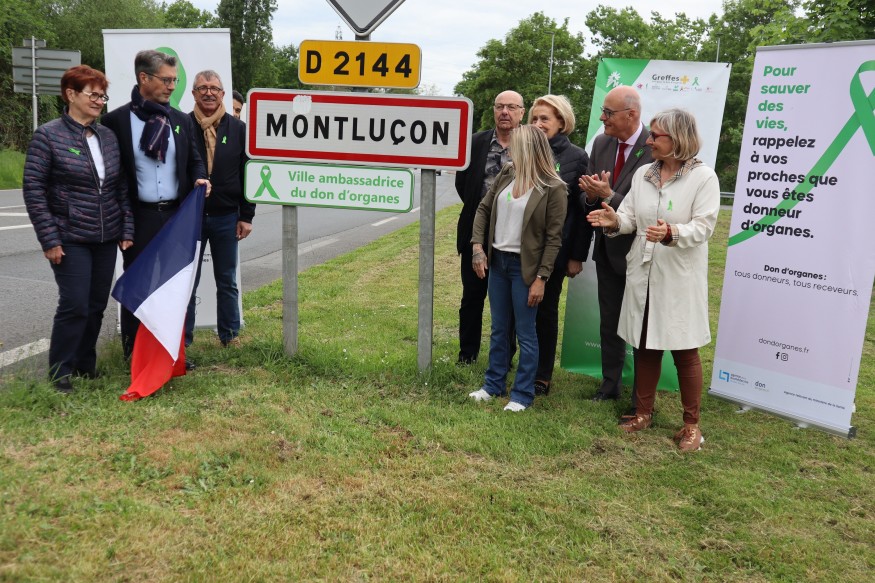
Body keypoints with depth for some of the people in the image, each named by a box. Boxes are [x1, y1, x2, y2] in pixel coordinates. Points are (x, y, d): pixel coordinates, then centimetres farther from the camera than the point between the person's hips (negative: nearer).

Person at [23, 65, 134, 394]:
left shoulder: (108, 137, 9)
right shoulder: (48, 136, -6)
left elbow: (121, 187, 12)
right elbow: (33, 189, -7)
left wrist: (127, 229, 5)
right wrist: (49, 239, -12)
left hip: (106, 240, 5)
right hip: (70, 240, -5)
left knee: (97, 305, 10)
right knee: (74, 305, -6)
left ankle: (86, 366, 26)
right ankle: (59, 373, 10)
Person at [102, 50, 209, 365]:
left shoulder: (181, 120, 8)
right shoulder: (115, 120, -5)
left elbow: (194, 160, 15)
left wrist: (200, 179, -7)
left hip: (177, 215, 4)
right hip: (138, 217, -4)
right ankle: (133, 355, 17)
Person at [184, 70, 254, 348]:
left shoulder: (238, 129, 4)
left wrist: (246, 216, 1)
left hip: (226, 217, 1)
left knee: (227, 282, 10)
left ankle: (230, 335, 22)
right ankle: (182, 338, 18)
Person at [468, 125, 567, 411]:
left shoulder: (553, 189, -13)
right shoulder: (506, 174, 4)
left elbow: (553, 238, -12)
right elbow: (483, 208, 12)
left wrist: (541, 278, -16)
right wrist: (477, 246, 1)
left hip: (525, 267, -6)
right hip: (497, 260, 6)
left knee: (525, 332, 4)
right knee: (498, 329, 16)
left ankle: (522, 394, 16)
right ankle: (494, 384, 29)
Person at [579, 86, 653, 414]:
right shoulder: (600, 144, 2)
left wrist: (608, 195, -26)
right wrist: (591, 195, -14)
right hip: (607, 249, 6)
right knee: (609, 323, 17)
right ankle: (610, 385, 33)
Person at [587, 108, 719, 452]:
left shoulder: (703, 177, -8)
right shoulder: (643, 174, 8)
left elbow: (703, 226, -16)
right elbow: (631, 217, 6)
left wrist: (671, 233, -33)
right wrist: (615, 221, -16)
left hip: (680, 278, -5)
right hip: (643, 274, 5)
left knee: (685, 351, 4)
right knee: (645, 346, 14)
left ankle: (691, 424, 18)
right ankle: (643, 413, 29)